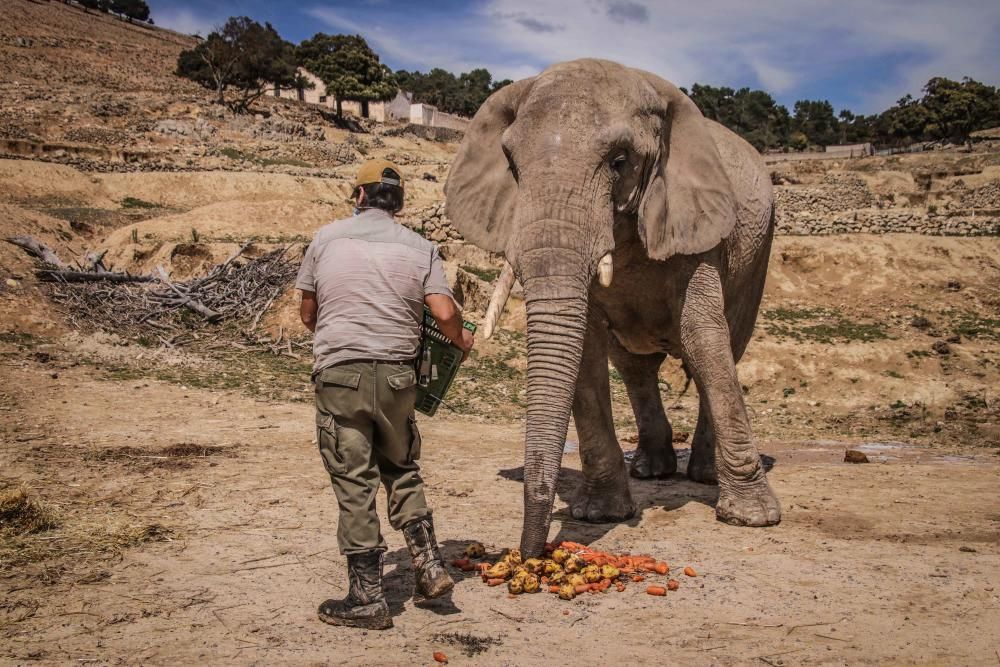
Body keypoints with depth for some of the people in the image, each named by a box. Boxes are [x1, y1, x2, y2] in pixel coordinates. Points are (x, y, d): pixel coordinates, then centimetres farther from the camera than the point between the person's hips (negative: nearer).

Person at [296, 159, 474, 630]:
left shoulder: (327, 238, 3)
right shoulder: (419, 247, 5)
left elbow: (307, 313, 9)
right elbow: (444, 313, -6)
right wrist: (460, 339, 16)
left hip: (339, 375, -2)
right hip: (396, 376, 2)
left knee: (354, 485, 3)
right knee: (401, 470, 22)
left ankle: (367, 600, 10)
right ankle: (429, 566, 16)